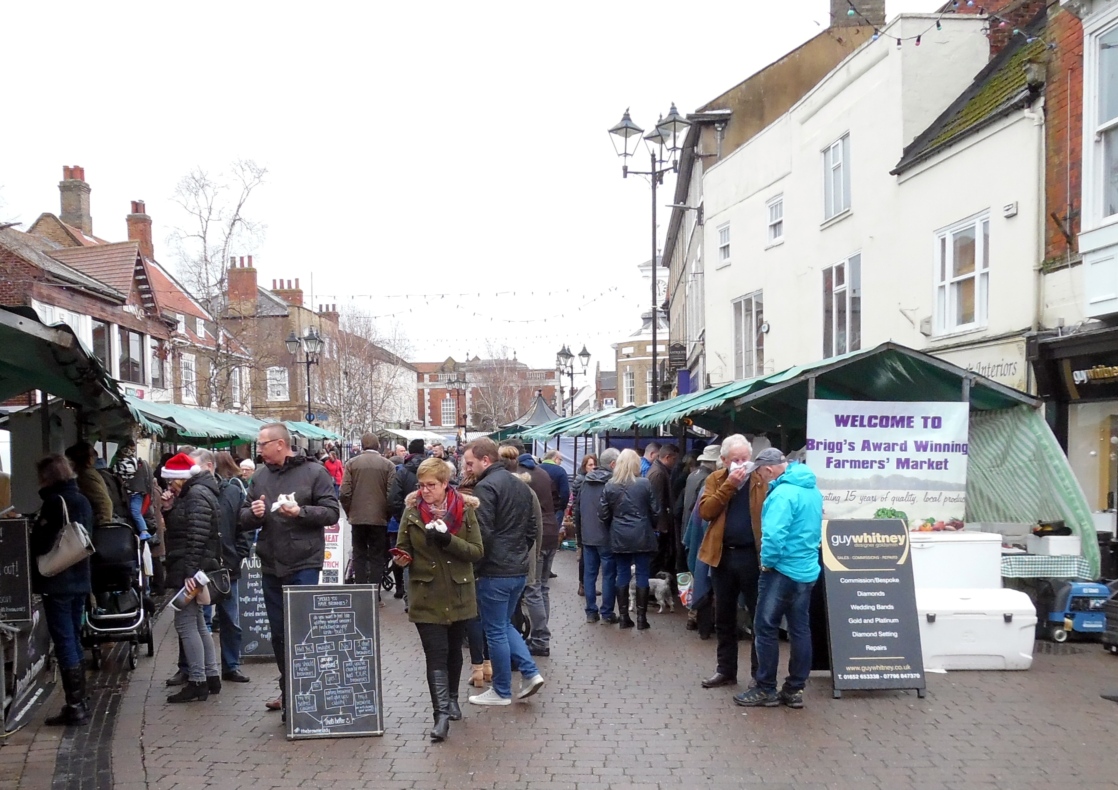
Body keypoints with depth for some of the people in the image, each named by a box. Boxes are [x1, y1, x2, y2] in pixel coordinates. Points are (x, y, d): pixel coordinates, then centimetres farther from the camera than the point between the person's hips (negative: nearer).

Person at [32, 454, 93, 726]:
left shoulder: (54, 501, -14)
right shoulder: (83, 501, 10)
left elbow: (40, 543, -16)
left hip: (57, 583, -8)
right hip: (79, 580, 8)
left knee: (64, 643, -3)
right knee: (74, 641, 15)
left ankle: (74, 706, 0)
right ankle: (79, 702, 21)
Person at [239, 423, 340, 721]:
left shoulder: (314, 472, -5)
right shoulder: (259, 476, 10)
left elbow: (331, 512, -8)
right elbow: (244, 519, 13)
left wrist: (300, 512, -21)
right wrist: (254, 513, -9)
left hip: (304, 565, -5)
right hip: (270, 565, 5)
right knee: (279, 633, 13)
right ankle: (288, 691, 27)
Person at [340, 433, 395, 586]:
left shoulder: (352, 463, -2)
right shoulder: (387, 465, -5)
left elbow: (345, 492, -6)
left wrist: (349, 512, 9)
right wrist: (387, 514, 6)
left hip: (357, 517, 1)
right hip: (379, 518, -1)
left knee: (359, 555, 11)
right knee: (377, 557, 7)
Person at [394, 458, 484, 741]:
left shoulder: (465, 510, -5)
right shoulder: (412, 511, -3)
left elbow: (476, 551, -8)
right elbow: (404, 548, 3)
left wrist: (449, 540, -23)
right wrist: (403, 557, -20)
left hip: (458, 595, 1)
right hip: (426, 596, -1)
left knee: (453, 651, 16)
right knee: (436, 654, -7)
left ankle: (451, 699, 38)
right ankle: (442, 714, -6)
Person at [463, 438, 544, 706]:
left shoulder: (486, 487, -15)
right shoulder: (521, 486, 13)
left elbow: (482, 534, -20)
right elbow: (531, 530, 18)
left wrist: (472, 569, -10)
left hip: (495, 572, -9)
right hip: (519, 569, 9)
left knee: (495, 631, 4)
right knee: (504, 624, 21)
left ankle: (502, 692, 14)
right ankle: (530, 672, 11)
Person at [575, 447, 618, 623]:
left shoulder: (585, 481, 9)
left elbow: (577, 509, 14)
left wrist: (579, 535, 21)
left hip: (587, 536, 6)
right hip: (606, 536, -6)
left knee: (589, 573, 10)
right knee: (609, 574, 2)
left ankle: (591, 612, 13)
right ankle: (607, 613, 5)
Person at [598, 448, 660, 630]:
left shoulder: (610, 486, -2)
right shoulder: (645, 483, -8)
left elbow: (603, 514, 2)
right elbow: (655, 511, -3)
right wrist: (651, 527, 16)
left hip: (619, 537, 2)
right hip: (642, 536, -2)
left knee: (622, 575, 9)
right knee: (642, 574, 5)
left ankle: (623, 616, 11)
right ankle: (641, 617, 6)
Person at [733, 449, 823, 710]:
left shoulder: (783, 493, -19)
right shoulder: (813, 490, 10)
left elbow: (774, 535, -29)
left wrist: (767, 561, -13)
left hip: (782, 570, -9)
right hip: (807, 570, 9)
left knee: (766, 628, 1)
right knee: (800, 629, 11)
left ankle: (766, 690, 7)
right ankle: (795, 689, 17)